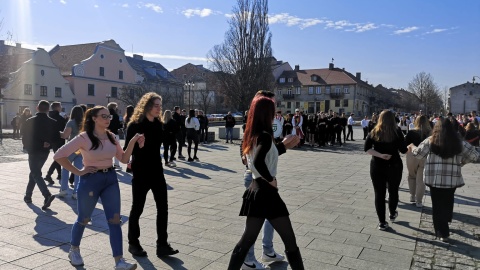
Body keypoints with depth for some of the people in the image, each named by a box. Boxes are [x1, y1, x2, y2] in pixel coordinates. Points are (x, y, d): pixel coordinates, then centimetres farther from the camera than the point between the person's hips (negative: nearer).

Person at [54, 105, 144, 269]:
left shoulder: (111, 137, 4)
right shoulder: (84, 137, -13)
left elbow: (123, 159, 7)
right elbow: (59, 155, -14)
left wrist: (132, 143, -7)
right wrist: (77, 171, -13)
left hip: (111, 178, 4)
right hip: (90, 180, -4)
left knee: (115, 220, -1)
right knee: (83, 219, 14)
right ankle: (74, 250, 42)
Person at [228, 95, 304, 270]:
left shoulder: (252, 135, 9)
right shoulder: (265, 135, -17)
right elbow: (258, 162, -32)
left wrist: (284, 145, 20)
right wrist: (271, 179, -19)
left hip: (255, 190, 9)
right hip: (267, 193, -9)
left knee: (247, 239, 16)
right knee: (290, 241, 6)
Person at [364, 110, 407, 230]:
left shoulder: (374, 132, -1)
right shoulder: (396, 131, -7)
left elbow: (366, 148, -10)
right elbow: (403, 150, -7)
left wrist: (380, 155, -14)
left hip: (377, 166, 1)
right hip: (394, 165, -1)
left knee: (379, 193, 6)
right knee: (393, 191, 20)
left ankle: (382, 222, 9)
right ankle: (392, 214, 40)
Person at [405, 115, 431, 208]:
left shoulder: (411, 132, -5)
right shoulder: (430, 133, -1)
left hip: (412, 157, -1)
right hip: (425, 158, 1)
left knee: (412, 176, 22)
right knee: (420, 180, 8)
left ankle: (412, 196, 24)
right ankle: (419, 201, 12)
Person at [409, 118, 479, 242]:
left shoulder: (431, 141, -6)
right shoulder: (459, 142, 0)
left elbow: (418, 154, 3)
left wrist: (412, 147, 22)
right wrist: (461, 162, 16)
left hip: (435, 179, -2)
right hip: (452, 179, 3)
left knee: (438, 205, 7)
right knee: (447, 202, 23)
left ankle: (442, 233, 9)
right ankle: (445, 225, 44)